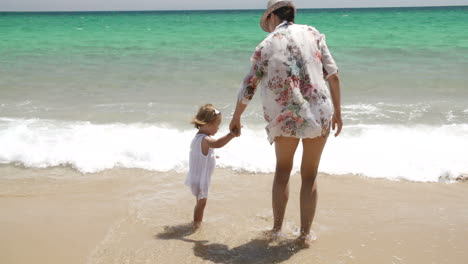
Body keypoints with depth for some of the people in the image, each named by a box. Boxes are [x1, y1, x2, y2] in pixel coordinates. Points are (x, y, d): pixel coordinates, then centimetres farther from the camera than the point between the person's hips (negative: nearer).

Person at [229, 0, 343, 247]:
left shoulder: (266, 45, 2)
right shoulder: (312, 33, 4)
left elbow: (248, 88, 5)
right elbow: (333, 75, 0)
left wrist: (236, 118, 20)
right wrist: (337, 111, 9)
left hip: (285, 118, 0)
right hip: (319, 114, 1)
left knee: (282, 170, 22)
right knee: (309, 175, 15)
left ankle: (277, 228, 26)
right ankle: (305, 234, 19)